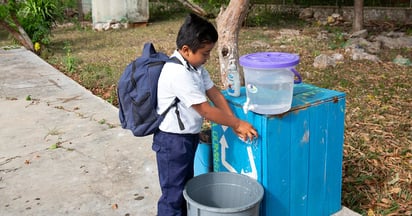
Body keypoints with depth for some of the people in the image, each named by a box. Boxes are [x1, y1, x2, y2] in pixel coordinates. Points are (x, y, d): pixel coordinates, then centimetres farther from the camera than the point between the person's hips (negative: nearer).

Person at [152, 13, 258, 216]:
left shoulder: (195, 66, 3)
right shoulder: (178, 73, -28)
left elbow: (215, 94, 4)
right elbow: (205, 110, -25)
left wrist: (234, 123, -6)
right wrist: (237, 123, -15)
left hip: (188, 137, 10)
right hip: (172, 140, -10)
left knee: (186, 187, 24)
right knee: (173, 193, 4)